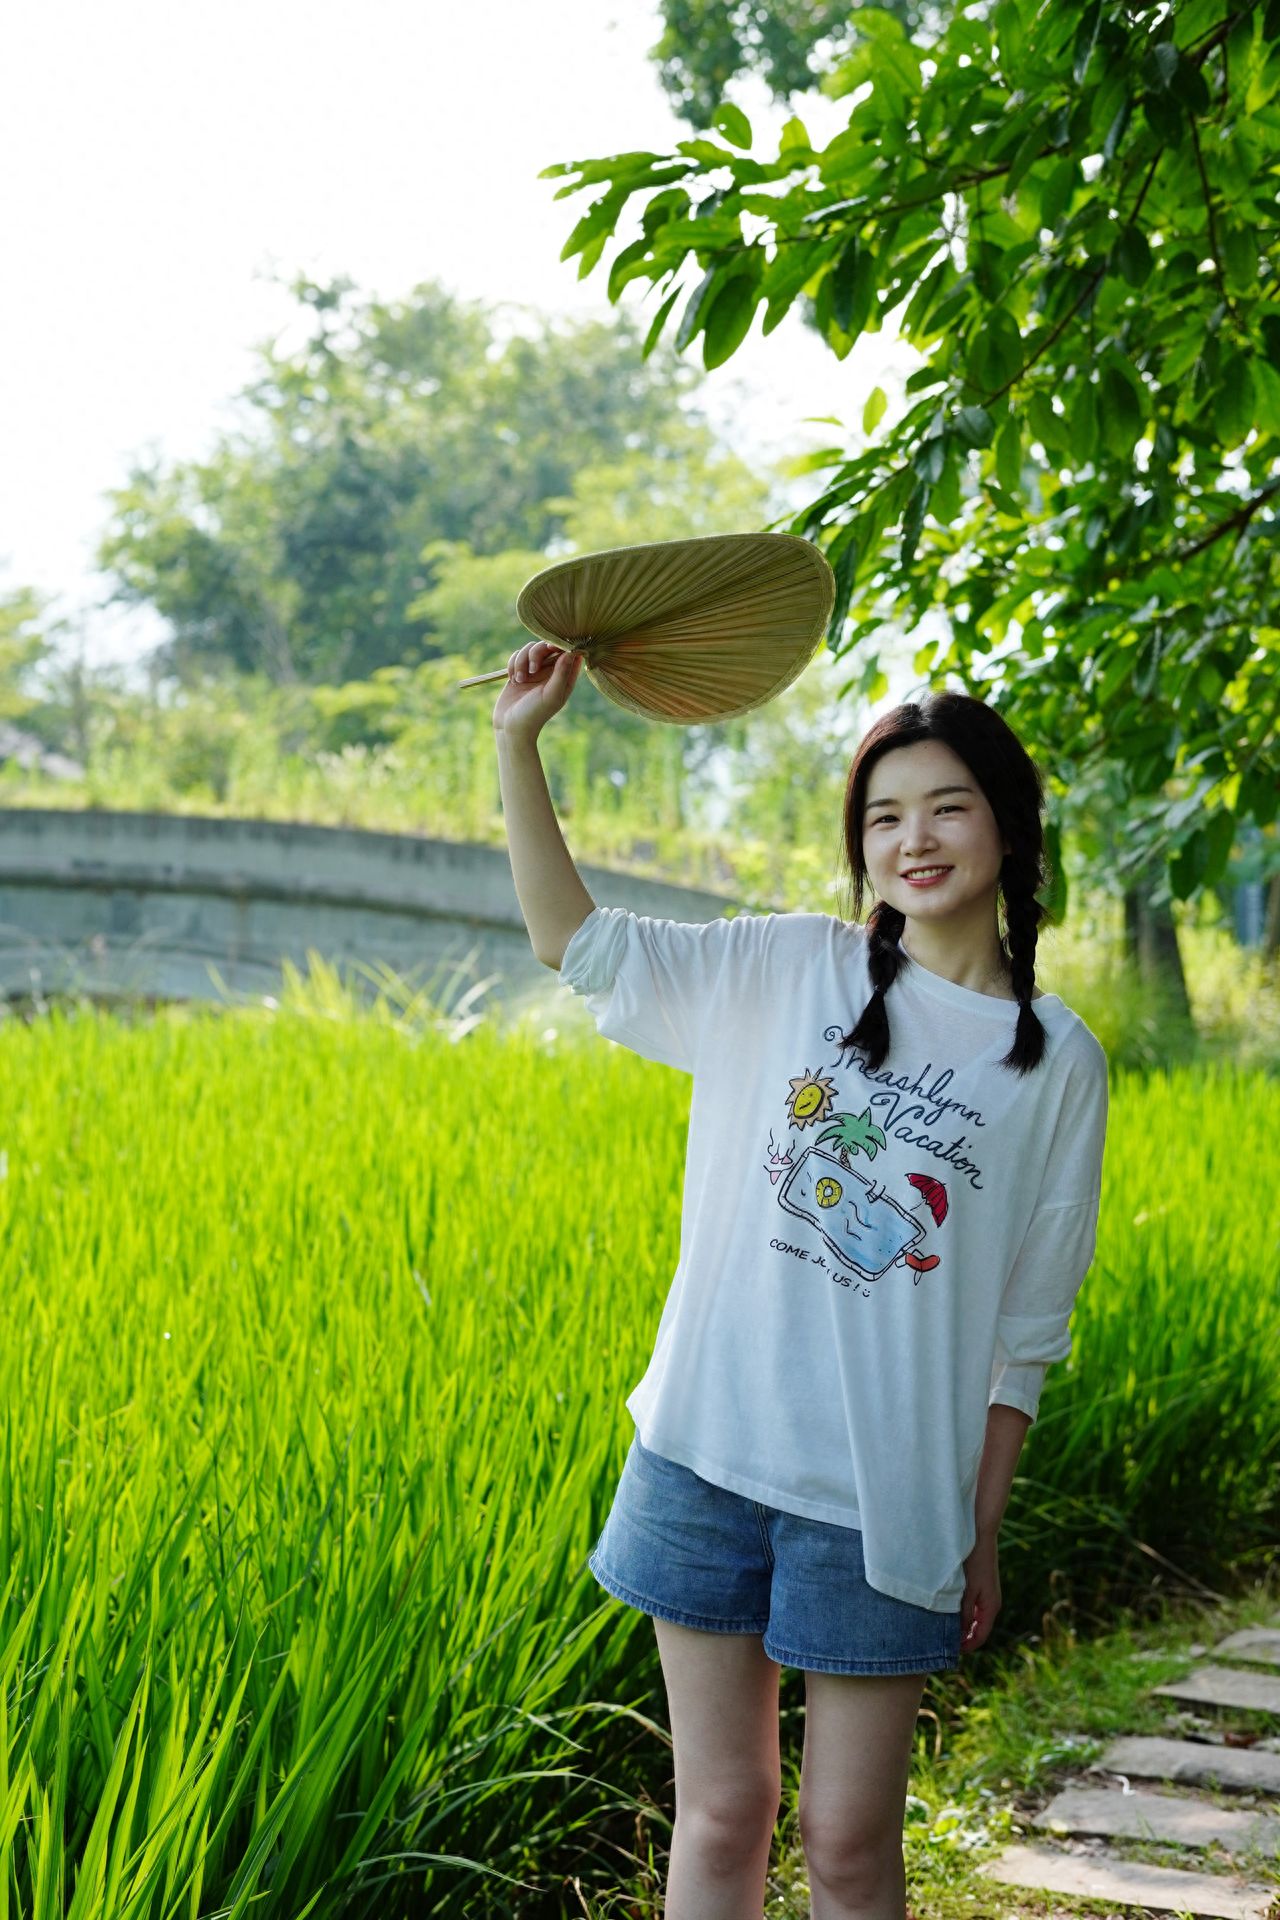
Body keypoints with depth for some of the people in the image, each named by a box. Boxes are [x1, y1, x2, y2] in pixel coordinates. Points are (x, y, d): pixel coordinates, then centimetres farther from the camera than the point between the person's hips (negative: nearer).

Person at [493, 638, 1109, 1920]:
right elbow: (575, 939, 5)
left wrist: (984, 1534, 2)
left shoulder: (1056, 1061, -1)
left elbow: (1026, 1327, 2)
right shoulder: (787, 971, 4)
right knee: (721, 1813, 11)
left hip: (887, 1500, -2)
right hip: (709, 1453, 2)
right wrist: (520, 744, -3)